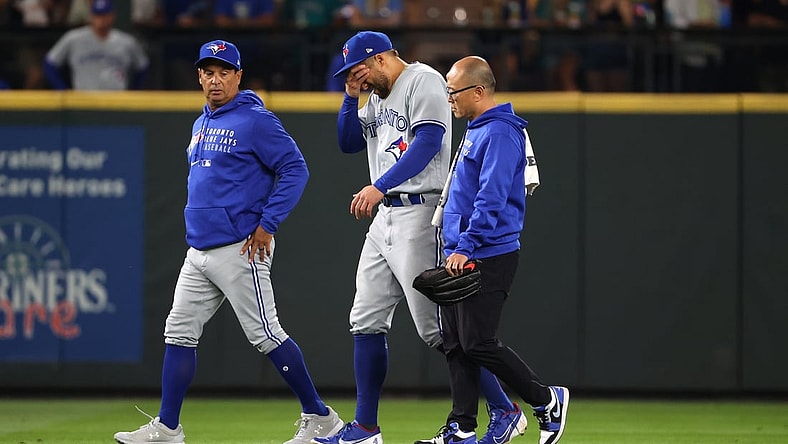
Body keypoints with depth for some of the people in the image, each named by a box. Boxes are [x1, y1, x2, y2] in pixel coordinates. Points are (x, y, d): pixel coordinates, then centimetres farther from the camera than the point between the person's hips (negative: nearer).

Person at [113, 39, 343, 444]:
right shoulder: (200, 126, 17)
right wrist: (197, 222, 18)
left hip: (239, 250, -9)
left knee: (265, 335, -7)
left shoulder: (255, 120, -9)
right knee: (179, 333, 5)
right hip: (199, 251, 9)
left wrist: (267, 226, -17)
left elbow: (295, 170, -14)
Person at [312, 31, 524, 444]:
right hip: (385, 215, 9)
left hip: (418, 212, -9)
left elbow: (428, 141, -21)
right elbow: (349, 142, 19)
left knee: (439, 326, -11)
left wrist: (378, 187, -29)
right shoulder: (378, 98, 19)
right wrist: (351, 96, 5)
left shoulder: (422, 81, -9)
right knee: (366, 321, 8)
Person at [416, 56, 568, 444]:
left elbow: (491, 200, -22)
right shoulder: (476, 130, 18)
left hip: (488, 258, -10)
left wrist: (465, 247, -26)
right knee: (455, 344, 6)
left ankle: (546, 400, 4)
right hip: (460, 256, 10)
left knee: (478, 343, -10)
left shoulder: (500, 133, -14)